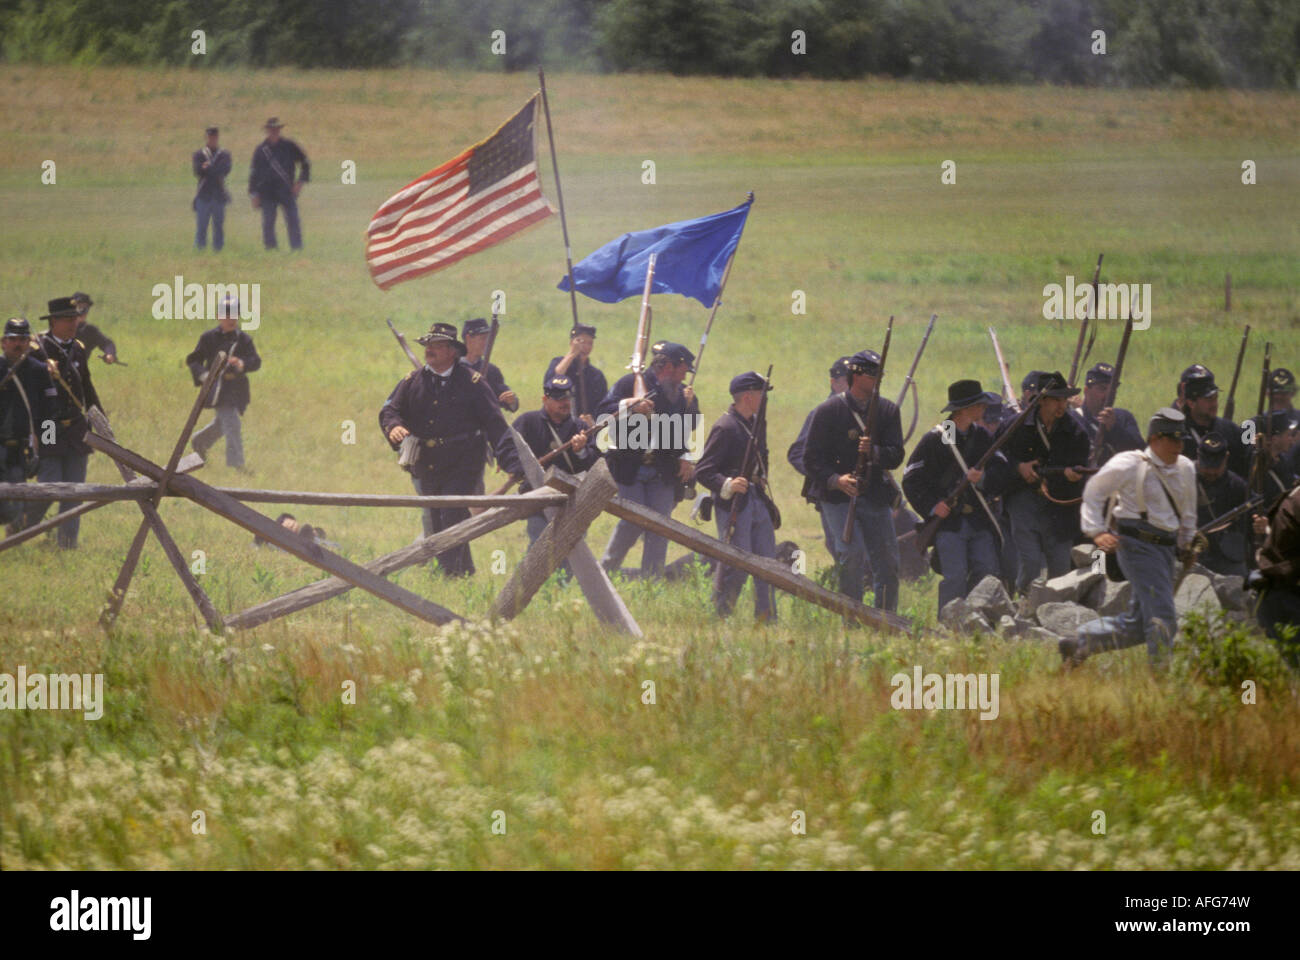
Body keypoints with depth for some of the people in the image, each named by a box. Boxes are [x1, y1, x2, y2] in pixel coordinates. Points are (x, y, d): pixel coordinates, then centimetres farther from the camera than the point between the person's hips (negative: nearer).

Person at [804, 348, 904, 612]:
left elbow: (896, 456, 1)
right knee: (852, 553, -19)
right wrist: (835, 479, -18)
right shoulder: (828, 411, -2)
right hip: (838, 496, -4)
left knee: (887, 561, 2)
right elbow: (812, 458, -2)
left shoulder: (887, 410, 8)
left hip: (875, 496, 4)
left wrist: (873, 452, -20)